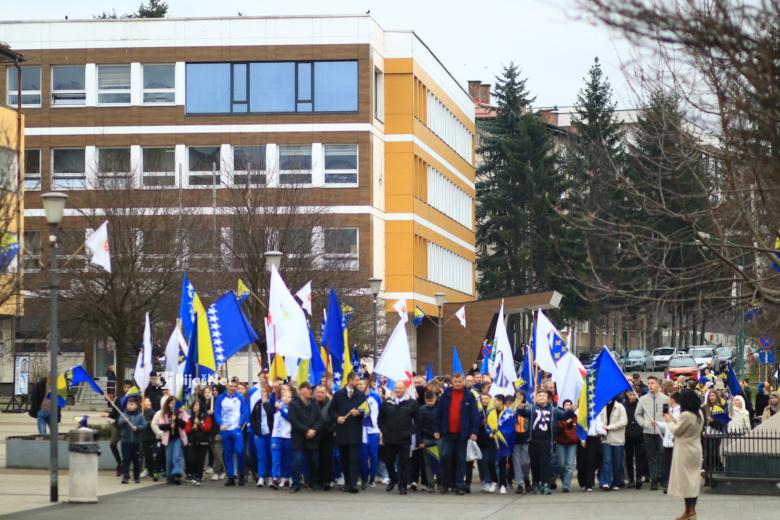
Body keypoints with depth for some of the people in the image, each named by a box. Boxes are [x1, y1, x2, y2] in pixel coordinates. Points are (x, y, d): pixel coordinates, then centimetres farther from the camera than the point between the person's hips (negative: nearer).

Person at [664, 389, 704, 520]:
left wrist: (669, 421, 4)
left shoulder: (686, 415, -21)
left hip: (685, 452, -9)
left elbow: (676, 431, -12)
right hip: (695, 450, 9)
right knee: (693, 480, 11)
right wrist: (674, 419, 16)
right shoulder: (699, 414, 7)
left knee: (685, 480, -2)